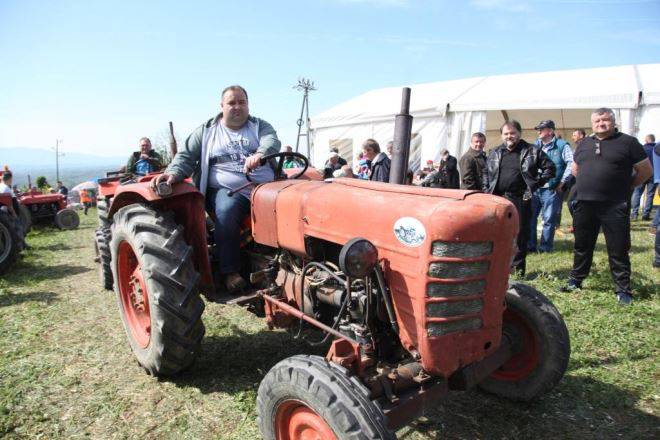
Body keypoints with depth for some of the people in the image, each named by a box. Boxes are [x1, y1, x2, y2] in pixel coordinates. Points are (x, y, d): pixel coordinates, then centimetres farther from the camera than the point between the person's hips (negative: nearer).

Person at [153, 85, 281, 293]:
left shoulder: (260, 126, 15)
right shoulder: (206, 131, 15)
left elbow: (272, 141, -7)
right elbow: (186, 156, 11)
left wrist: (260, 154, -32)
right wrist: (173, 173, -12)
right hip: (227, 189, -1)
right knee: (226, 212, -34)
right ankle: (230, 271, -22)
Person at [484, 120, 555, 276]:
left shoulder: (532, 151, 2)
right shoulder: (495, 153, 13)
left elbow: (550, 168, 3)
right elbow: (486, 172, 24)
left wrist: (534, 184, -3)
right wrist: (488, 188, 12)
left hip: (520, 199, -3)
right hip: (498, 198, 3)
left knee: (520, 233, 2)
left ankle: (518, 266, 14)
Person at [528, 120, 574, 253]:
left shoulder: (562, 146, -1)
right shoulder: (535, 146, 15)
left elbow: (572, 163, -8)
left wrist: (562, 182, -10)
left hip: (551, 190, -5)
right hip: (534, 189, 5)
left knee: (549, 220, 1)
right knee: (529, 217, 5)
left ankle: (545, 248, 10)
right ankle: (529, 245, 14)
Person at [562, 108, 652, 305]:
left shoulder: (628, 142, -1)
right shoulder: (584, 144, 12)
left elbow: (646, 170, 3)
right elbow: (575, 169, 25)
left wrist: (625, 185, 5)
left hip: (615, 207, -4)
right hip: (584, 205, 4)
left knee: (618, 250, 2)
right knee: (582, 246, 14)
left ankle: (623, 289, 13)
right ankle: (575, 280, 27)